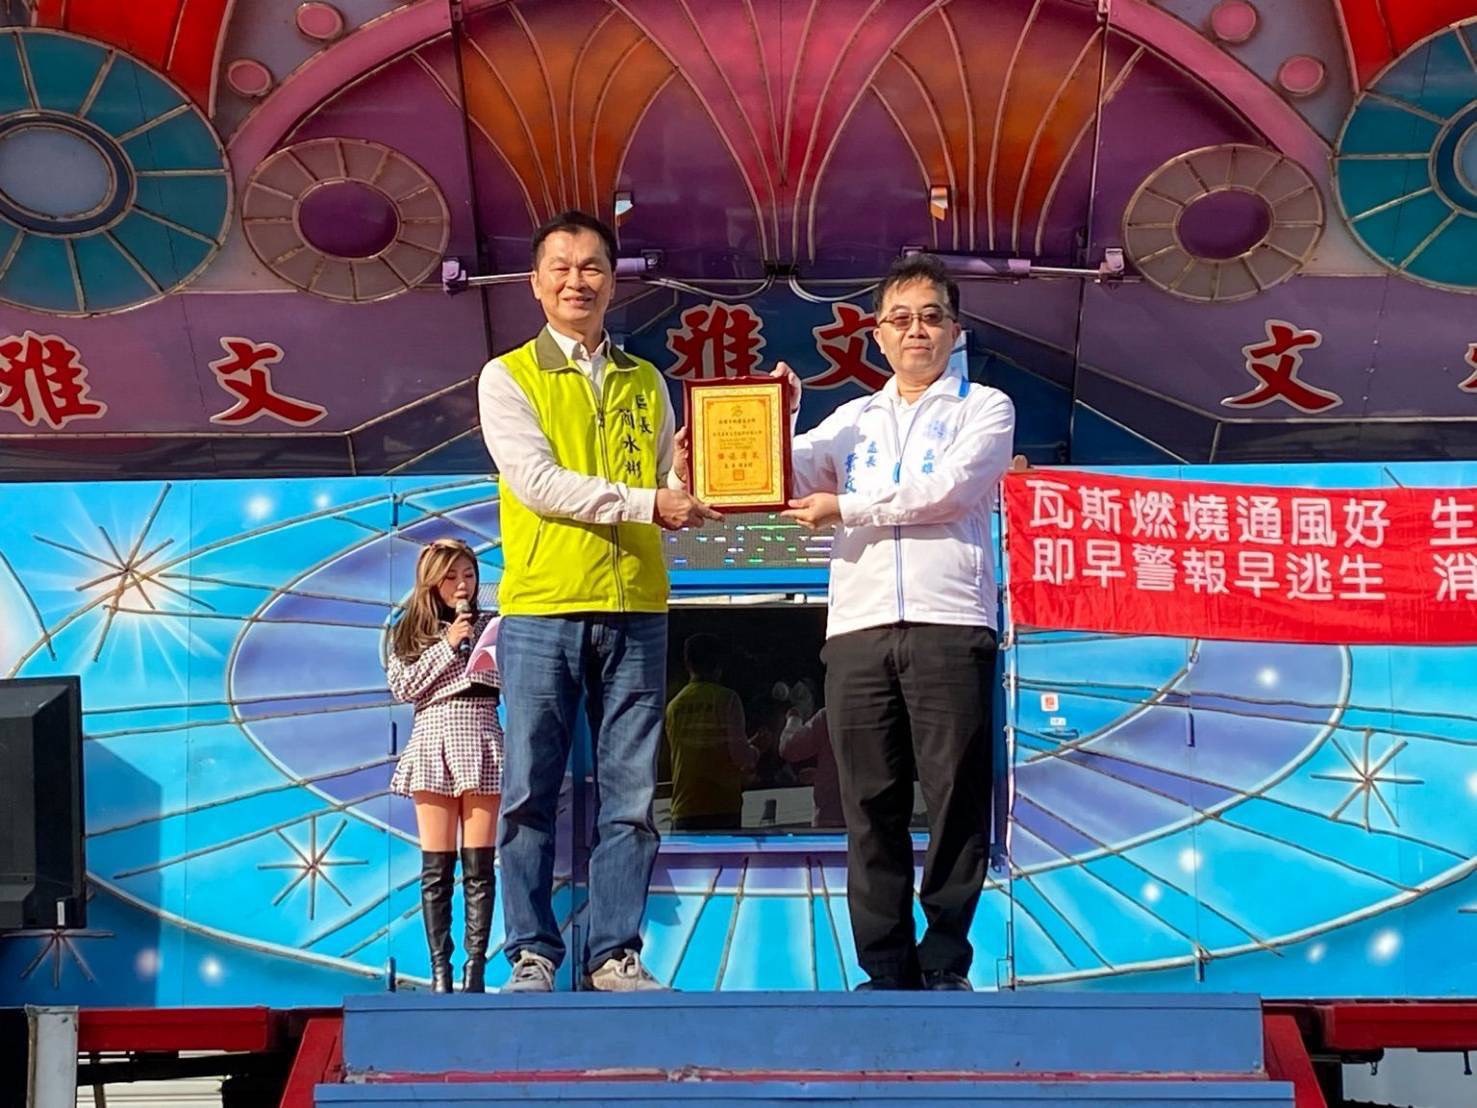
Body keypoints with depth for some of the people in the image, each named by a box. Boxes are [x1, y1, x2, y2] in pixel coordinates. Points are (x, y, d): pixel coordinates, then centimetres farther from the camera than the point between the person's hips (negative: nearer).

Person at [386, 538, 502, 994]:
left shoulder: (492, 626, 11)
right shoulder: (410, 632, 10)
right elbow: (402, 688, -1)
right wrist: (447, 645, -4)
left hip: (481, 739, 0)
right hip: (432, 739, 0)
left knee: (478, 866, -3)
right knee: (436, 867, -1)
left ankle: (475, 965, -2)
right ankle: (439, 967, 1)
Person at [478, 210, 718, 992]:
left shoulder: (646, 383, 17)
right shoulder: (507, 378, 6)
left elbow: (674, 489, 15)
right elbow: (537, 482, -7)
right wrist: (645, 503, -13)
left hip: (634, 607, 3)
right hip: (541, 606, -3)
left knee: (631, 792, 2)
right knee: (532, 789, -1)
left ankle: (615, 954, 7)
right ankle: (533, 955, 6)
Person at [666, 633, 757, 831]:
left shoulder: (674, 705, 10)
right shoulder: (726, 698, -5)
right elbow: (740, 754, -10)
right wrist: (755, 752, 14)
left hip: (684, 811, 4)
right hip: (723, 808, -4)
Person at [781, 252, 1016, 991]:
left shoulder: (984, 408, 11)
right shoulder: (852, 420, 22)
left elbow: (950, 488, -6)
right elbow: (787, 479, 7)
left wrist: (846, 508, -4)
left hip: (950, 624, -3)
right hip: (857, 626, 3)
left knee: (956, 799, -4)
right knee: (871, 803, 1)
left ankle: (944, 966, 3)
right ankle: (887, 970, 6)